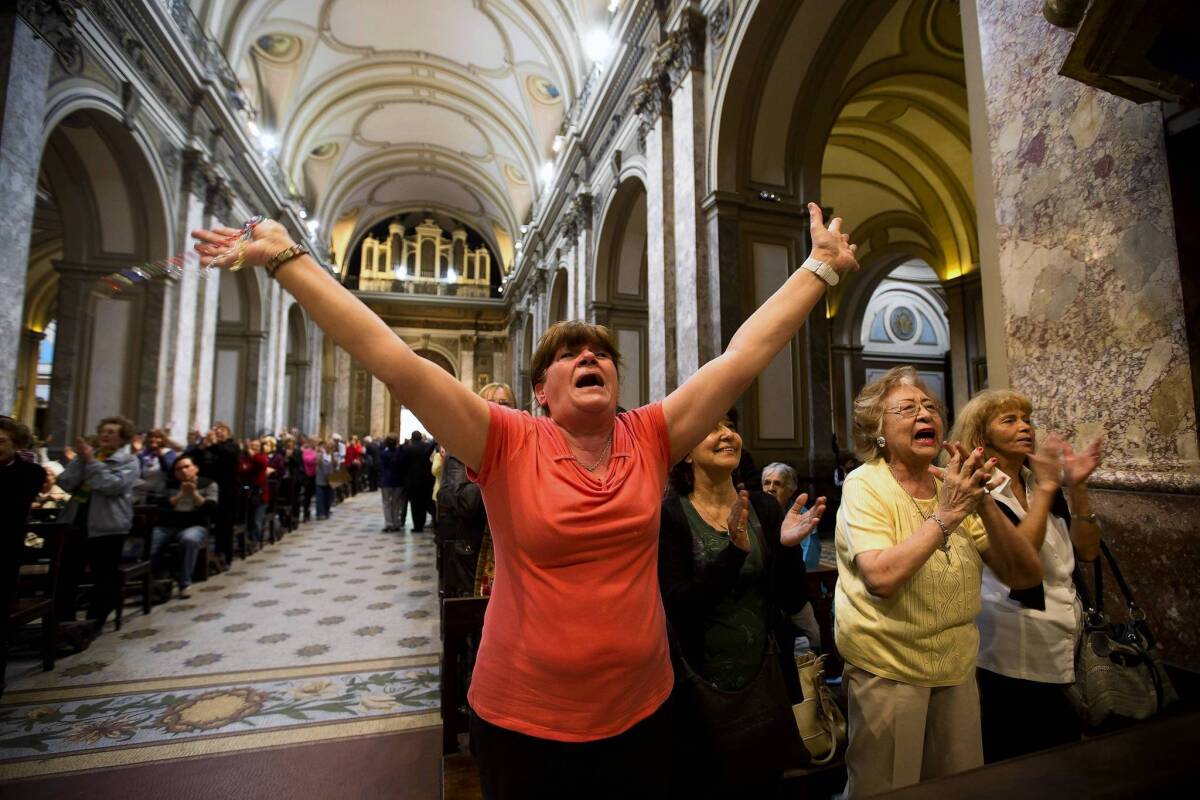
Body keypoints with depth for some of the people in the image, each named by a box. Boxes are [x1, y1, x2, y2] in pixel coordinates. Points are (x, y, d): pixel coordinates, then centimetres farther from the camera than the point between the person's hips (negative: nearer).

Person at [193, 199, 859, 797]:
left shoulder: (651, 439, -7)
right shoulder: (508, 446, -15)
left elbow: (744, 354, -7)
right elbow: (396, 363, -20)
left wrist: (819, 267, -3)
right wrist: (287, 259, -19)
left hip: (640, 714, 3)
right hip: (521, 724, -2)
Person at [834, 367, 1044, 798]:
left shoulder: (955, 487, 1)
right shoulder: (865, 485, -15)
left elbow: (1026, 576, -5)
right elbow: (881, 577, -29)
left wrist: (983, 504, -19)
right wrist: (945, 516, -25)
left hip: (957, 669, 6)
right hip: (887, 672, -5)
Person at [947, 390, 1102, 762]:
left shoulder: (1043, 485, 7)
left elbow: (1087, 551, 2)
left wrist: (1076, 487, -9)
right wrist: (1046, 487, -21)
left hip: (1065, 645, 6)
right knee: (1016, 768, 9)